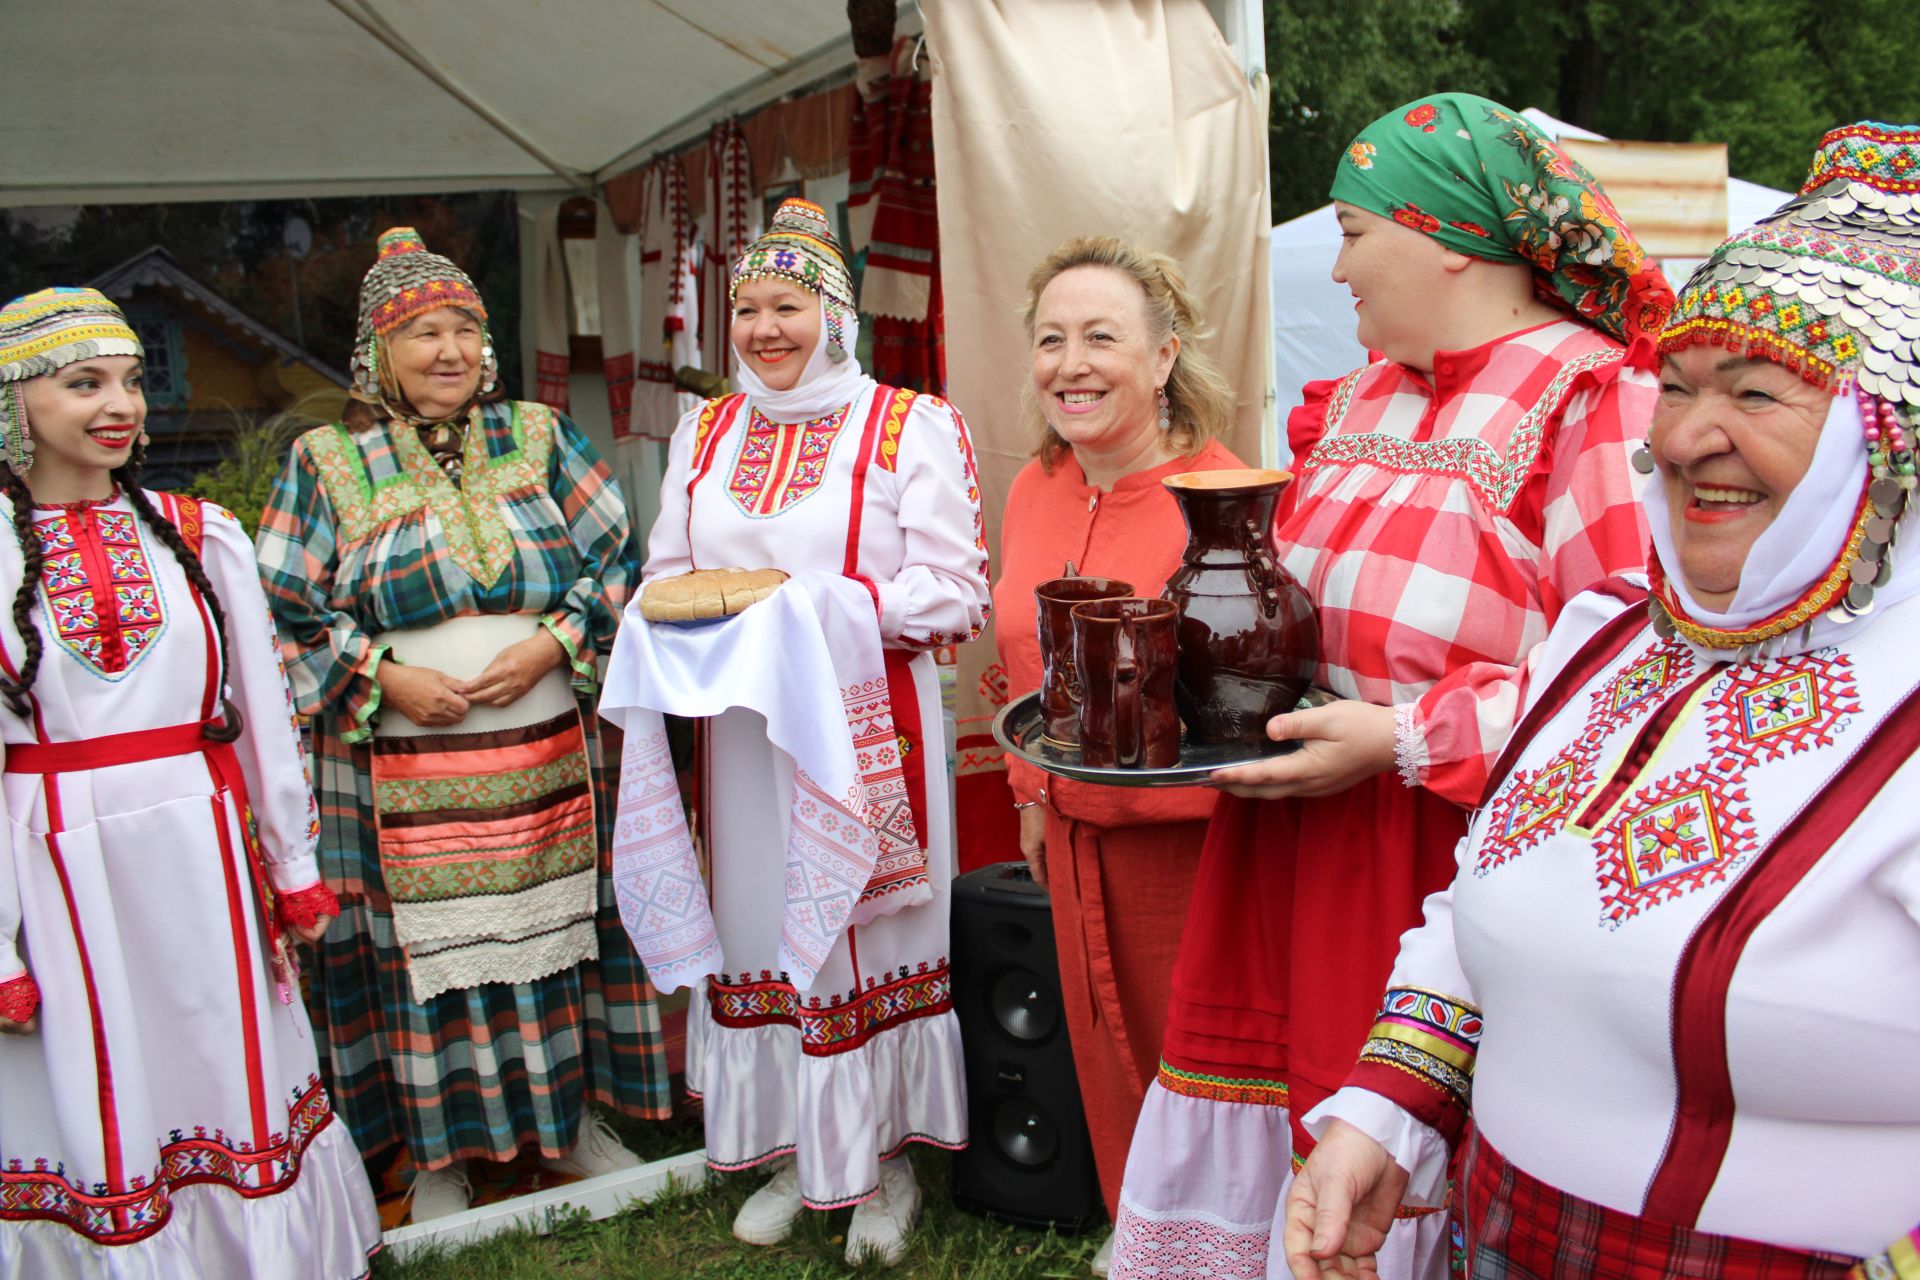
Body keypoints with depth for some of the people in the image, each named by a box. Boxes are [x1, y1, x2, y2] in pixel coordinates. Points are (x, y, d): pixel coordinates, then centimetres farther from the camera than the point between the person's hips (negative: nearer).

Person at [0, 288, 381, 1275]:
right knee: (96, 1104, 9)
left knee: (228, 1071, 13)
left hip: (202, 852, 2)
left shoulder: (199, 536, 3)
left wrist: (295, 869, 9)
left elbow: (263, 712, 8)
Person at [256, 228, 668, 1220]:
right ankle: (439, 1147, 23)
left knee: (556, 927, 10)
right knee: (426, 946, 5)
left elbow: (615, 559, 4)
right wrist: (385, 678, -12)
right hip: (402, 775, -2)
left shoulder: (538, 439, 6)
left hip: (548, 755, 2)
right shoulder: (327, 464, 1)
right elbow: (286, 614, 0)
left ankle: (571, 1114, 29)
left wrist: (552, 645, -10)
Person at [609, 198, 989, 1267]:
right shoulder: (706, 435, 12)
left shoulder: (912, 428, -4)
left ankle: (886, 1158, 23)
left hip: (866, 729, -4)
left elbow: (957, 594, -10)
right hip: (740, 730, 5)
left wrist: (820, 604, -21)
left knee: (866, 934, 4)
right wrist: (684, 620, -5)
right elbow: (665, 577, 18)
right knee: (757, 931, 10)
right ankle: (794, 1152, 28)